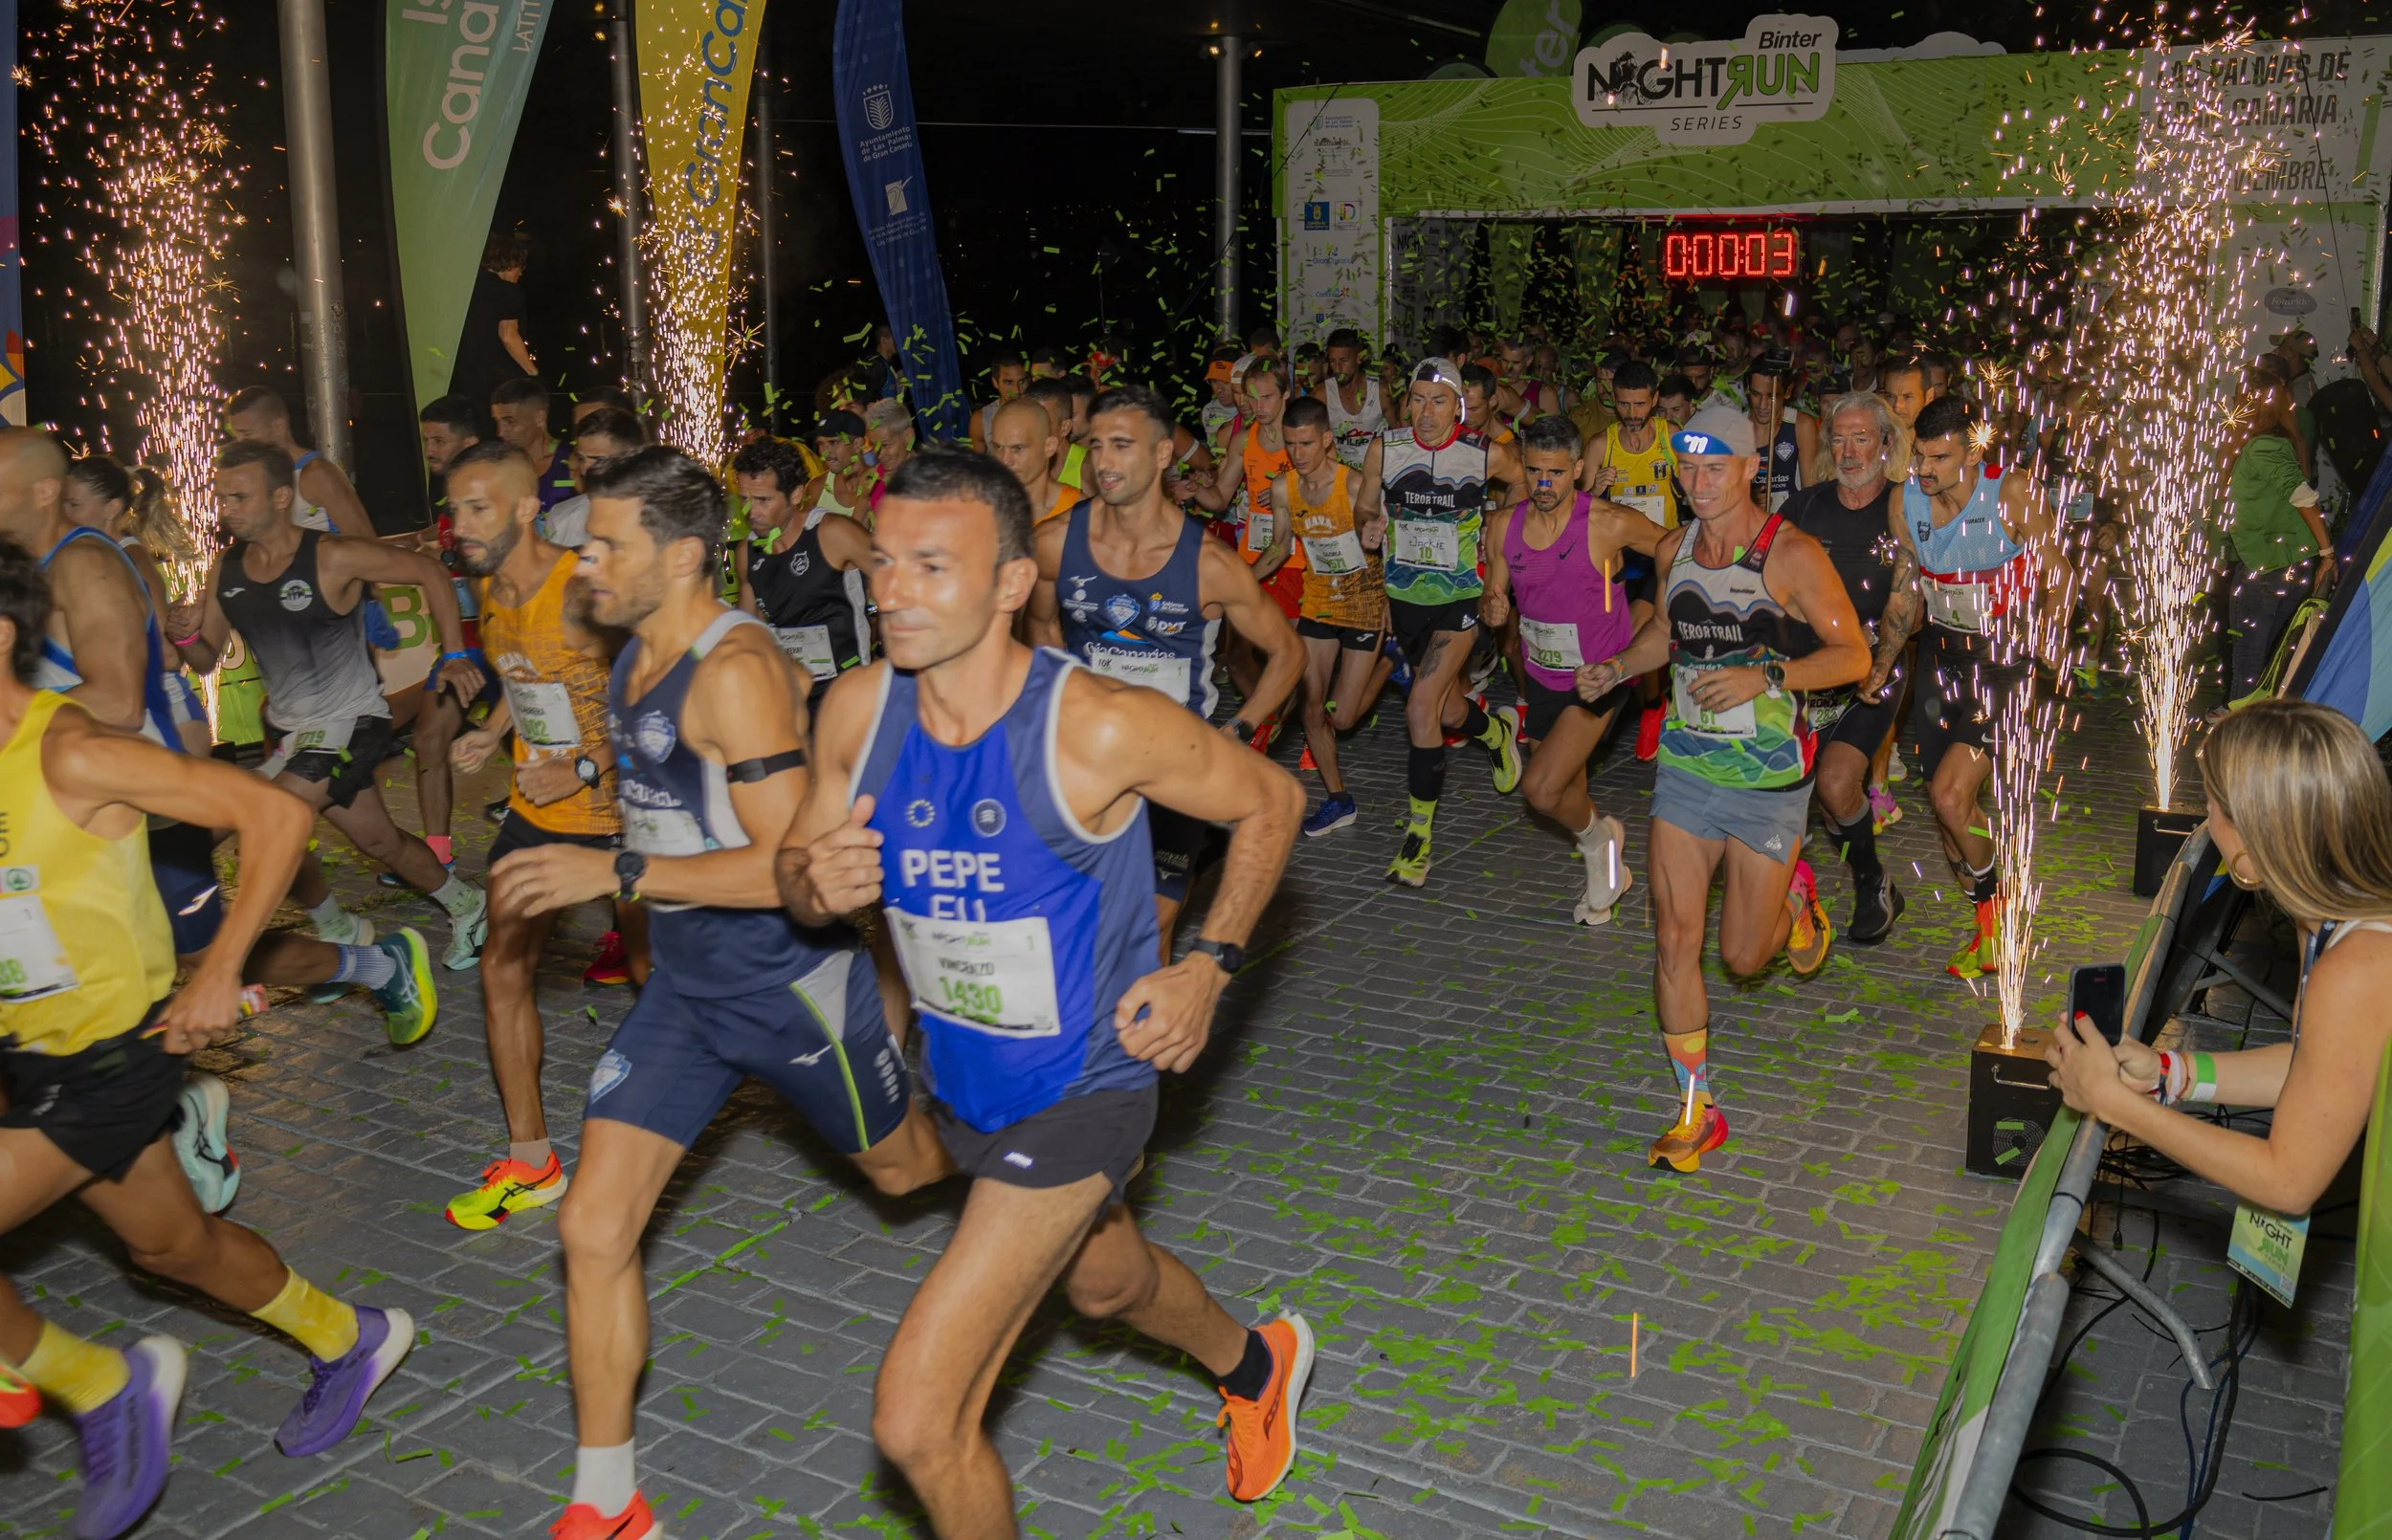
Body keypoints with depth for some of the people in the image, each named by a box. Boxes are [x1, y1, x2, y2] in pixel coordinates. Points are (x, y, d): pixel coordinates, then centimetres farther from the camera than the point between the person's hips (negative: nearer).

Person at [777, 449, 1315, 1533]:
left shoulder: (1099, 726, -27)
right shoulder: (857, 711, -12)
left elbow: (1270, 801, -10)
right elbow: (798, 874, 3)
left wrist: (1208, 967, -15)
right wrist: (816, 881, -21)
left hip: (1079, 1092, -6)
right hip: (961, 1082, 7)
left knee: (918, 1419, -10)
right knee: (1107, 1287, 33)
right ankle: (1256, 1367, 65)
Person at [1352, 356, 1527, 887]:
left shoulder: (1487, 454, -9)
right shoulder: (1385, 449, -4)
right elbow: (1364, 507, 9)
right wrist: (1369, 527, -13)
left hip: (1461, 595, -4)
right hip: (1405, 597, 4)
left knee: (1420, 710, -17)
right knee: (1449, 710, 18)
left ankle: (1419, 832, -4)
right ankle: (1497, 731, 56)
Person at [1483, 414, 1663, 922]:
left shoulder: (1611, 523, -21)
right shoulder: (1503, 526, -7)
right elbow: (1495, 596, 4)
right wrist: (1495, 608, -18)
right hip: (1541, 675, 5)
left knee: (1541, 789, -17)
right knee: (1566, 793, 19)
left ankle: (1597, 837, 16)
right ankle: (1605, 869, 47)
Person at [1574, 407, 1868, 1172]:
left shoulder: (1791, 555, -12)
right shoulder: (1674, 551, 5)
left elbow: (1853, 654, -10)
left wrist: (1764, 677, -24)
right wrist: (1616, 668, 4)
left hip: (1768, 776, -4)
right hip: (1686, 765, 4)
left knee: (1742, 955, 4)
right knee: (1675, 939, -3)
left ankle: (1791, 896, 40)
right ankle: (1695, 1112, 9)